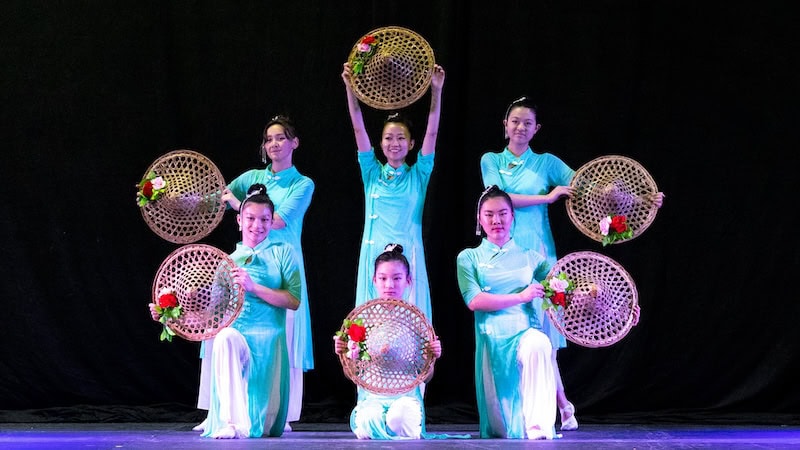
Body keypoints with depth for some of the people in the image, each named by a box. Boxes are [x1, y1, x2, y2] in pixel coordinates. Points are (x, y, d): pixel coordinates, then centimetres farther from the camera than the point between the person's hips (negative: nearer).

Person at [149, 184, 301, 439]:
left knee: (264, 426, -6)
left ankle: (251, 422, 33)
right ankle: (234, 422, -35)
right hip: (233, 334, 1)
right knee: (224, 339, -39)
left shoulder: (283, 253, 8)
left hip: (266, 340, -1)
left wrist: (253, 287, -15)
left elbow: (294, 301, -4)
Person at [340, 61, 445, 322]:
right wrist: (350, 88, -7)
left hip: (408, 256, -1)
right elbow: (358, 128, 2)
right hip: (374, 256, 1)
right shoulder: (372, 173, 10)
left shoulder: (418, 175, 8)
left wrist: (436, 91, -13)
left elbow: (432, 132, -3)